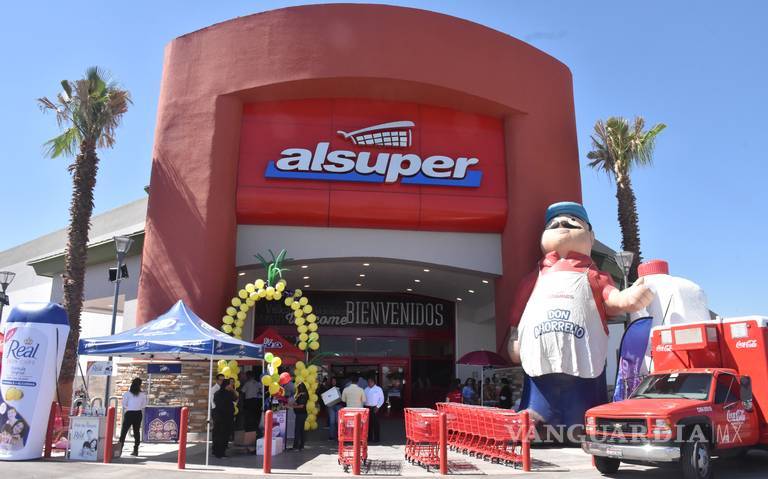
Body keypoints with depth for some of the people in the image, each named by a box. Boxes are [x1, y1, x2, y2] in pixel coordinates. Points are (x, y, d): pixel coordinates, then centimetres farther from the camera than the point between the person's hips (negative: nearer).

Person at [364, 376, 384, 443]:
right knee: (368, 423, 4)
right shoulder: (366, 389, 12)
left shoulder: (378, 389, 1)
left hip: (375, 408, -4)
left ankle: (376, 438, 3)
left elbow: (382, 399, -1)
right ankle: (369, 438, 14)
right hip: (367, 407, 4)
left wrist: (378, 407, -9)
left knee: (375, 423, -4)